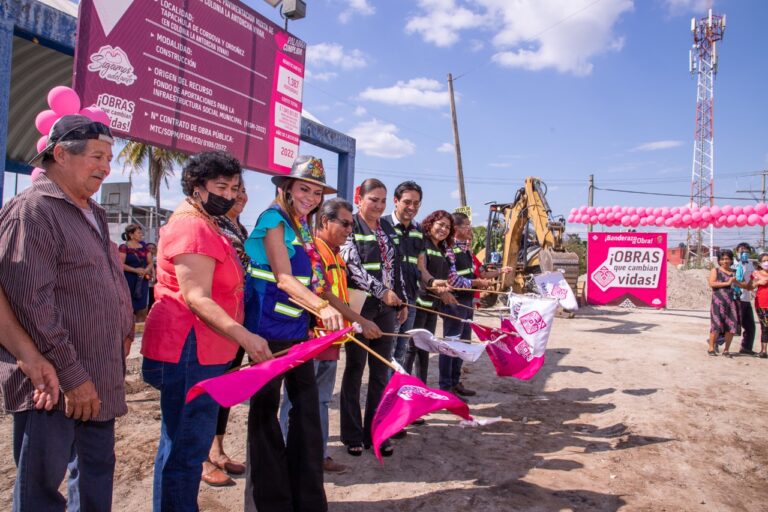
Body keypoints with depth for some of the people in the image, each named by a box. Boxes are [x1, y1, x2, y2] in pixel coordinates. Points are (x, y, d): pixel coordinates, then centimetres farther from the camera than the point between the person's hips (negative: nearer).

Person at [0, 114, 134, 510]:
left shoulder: (93, 213, 14)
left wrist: (124, 332, 13)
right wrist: (71, 375, -21)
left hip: (99, 378, 9)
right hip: (56, 383, -8)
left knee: (96, 476, 19)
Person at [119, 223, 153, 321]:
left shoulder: (144, 246, 13)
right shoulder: (124, 247, -3)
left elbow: (150, 263, 12)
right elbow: (121, 264, -11)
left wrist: (145, 270, -7)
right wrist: (135, 270, -19)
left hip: (142, 281, 5)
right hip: (129, 281, -5)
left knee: (142, 308, 4)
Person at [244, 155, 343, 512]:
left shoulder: (302, 227, 14)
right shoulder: (274, 219, -10)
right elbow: (284, 279, -23)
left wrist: (354, 317, 23)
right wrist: (322, 307, -37)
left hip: (298, 329, 9)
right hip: (271, 331, -8)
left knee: (307, 407, 11)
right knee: (265, 411, 5)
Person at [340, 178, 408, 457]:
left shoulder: (388, 229, 13)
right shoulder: (350, 227, -5)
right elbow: (353, 267, -16)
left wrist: (402, 300, 14)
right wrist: (383, 292, -18)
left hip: (386, 308, 6)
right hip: (360, 307, -5)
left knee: (381, 372, 8)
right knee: (354, 370, 6)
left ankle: (376, 432, 20)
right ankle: (352, 435, 18)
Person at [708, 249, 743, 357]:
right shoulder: (715, 271, 7)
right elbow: (711, 283, -8)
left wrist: (736, 282, -1)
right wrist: (727, 283, -11)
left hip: (732, 301, 4)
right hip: (718, 301, -3)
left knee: (731, 326, 0)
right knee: (717, 325, -7)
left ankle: (726, 350, 11)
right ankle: (711, 348, 3)